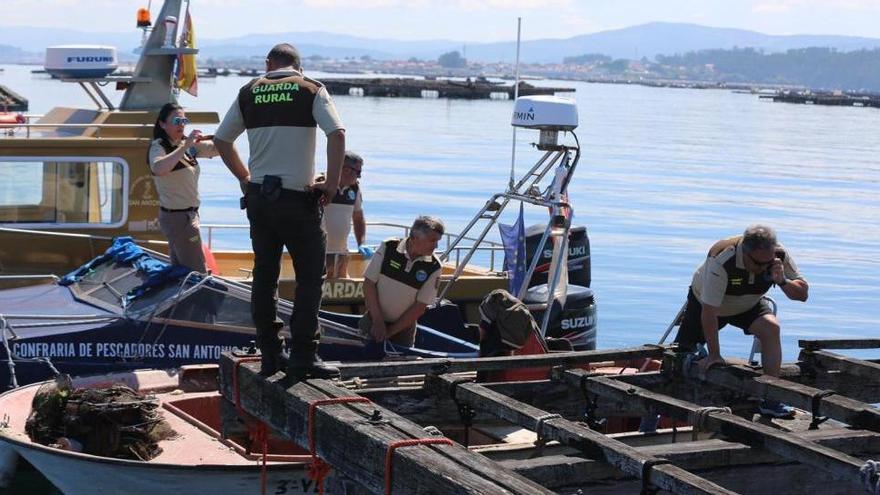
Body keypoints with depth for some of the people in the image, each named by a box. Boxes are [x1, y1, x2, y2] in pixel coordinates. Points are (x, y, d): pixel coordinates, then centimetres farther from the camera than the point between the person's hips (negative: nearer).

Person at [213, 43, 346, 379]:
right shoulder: (311, 90, -1)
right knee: (310, 277, 2)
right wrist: (332, 183, -7)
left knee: (264, 275, 11)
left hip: (258, 197, 4)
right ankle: (303, 356, -2)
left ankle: (269, 354, 15)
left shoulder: (249, 93, 9)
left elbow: (221, 140, 14)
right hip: (298, 198, -4)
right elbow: (337, 134, -14)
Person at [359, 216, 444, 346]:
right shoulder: (388, 248, -12)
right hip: (373, 319, -1)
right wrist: (378, 321, -15)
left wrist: (391, 331, -12)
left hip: (404, 326, 1)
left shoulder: (433, 267, -12)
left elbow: (420, 307, -9)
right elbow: (369, 284, -10)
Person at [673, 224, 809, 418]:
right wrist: (714, 355, -28)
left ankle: (771, 398, -22)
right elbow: (709, 311, -34)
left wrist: (782, 281, -41)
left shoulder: (779, 256, -28)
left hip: (748, 306, 2)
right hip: (705, 303, -2)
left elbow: (802, 293, -19)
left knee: (771, 328, -26)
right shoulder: (721, 261, -40)